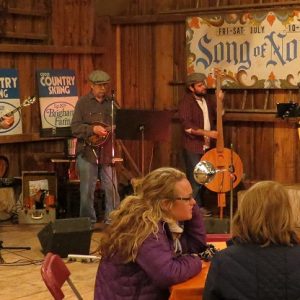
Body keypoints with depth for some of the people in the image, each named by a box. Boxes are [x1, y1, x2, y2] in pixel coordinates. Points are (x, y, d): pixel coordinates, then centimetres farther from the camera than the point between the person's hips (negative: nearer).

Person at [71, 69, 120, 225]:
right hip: (87, 151, -3)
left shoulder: (111, 102, 11)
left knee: (112, 188, 2)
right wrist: (93, 129, -19)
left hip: (107, 152, 3)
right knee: (87, 190, 2)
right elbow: (75, 127, -7)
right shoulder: (83, 103, 0)